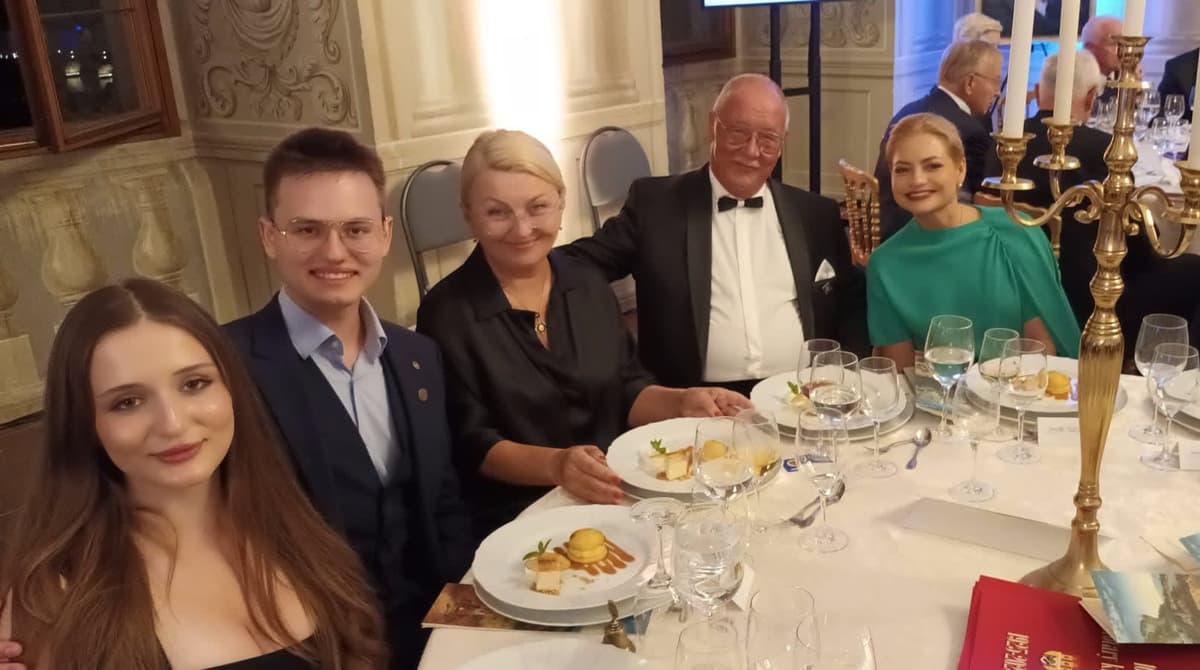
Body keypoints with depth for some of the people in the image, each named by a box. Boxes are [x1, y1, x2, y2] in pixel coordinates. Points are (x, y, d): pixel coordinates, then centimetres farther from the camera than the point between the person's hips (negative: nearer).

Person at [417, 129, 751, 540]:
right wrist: (554, 465, -26)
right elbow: (470, 444, -10)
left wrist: (681, 402, -9)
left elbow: (625, 391, 11)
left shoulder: (587, 285, 7)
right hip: (515, 521, -5)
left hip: (614, 498, 6)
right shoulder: (447, 314, -8)